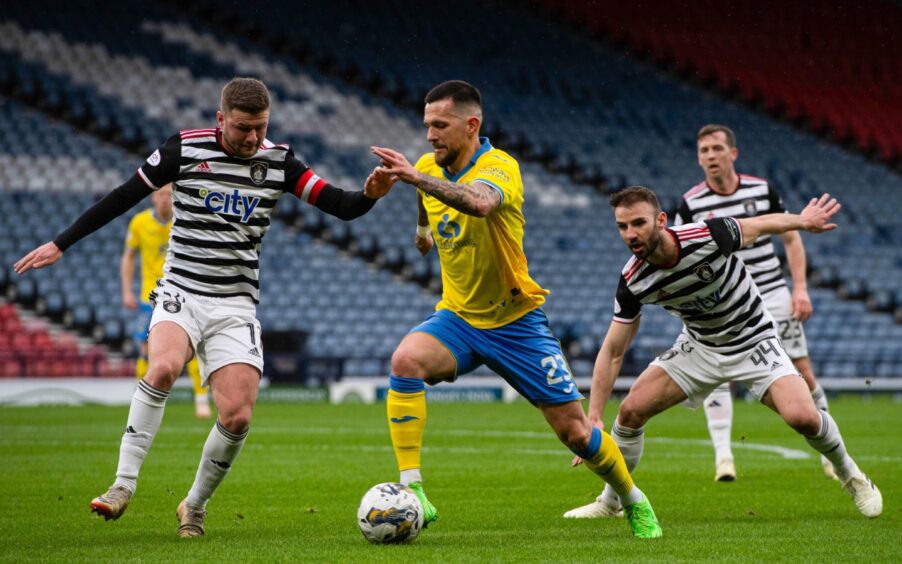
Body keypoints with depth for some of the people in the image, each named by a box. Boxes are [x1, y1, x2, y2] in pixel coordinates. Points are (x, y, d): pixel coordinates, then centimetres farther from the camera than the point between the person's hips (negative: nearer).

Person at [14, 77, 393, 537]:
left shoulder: (279, 162, 2)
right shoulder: (185, 149, -4)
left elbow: (342, 206, -2)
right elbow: (121, 198, 3)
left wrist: (370, 194, -25)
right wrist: (60, 244, 3)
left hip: (236, 306, 2)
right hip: (181, 292, -2)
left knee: (237, 416, -11)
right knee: (163, 367, -32)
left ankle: (195, 506, 13)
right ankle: (124, 485, -25)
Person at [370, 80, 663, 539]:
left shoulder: (499, 166, -22)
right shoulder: (429, 167, -2)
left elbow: (479, 202, -47)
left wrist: (417, 177, -56)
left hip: (515, 323, -4)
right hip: (457, 316, 4)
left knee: (575, 432, -1)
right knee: (406, 360, -29)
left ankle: (634, 502, 28)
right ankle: (411, 492, -28)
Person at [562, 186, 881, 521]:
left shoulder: (708, 236, -29)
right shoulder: (633, 282, -19)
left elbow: (759, 225, -7)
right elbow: (613, 352, -12)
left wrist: (804, 221, 7)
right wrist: (594, 415, -19)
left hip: (754, 341, -3)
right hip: (700, 348, 3)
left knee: (802, 416, -23)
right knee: (632, 410, -9)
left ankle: (851, 476, 7)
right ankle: (611, 502, 13)